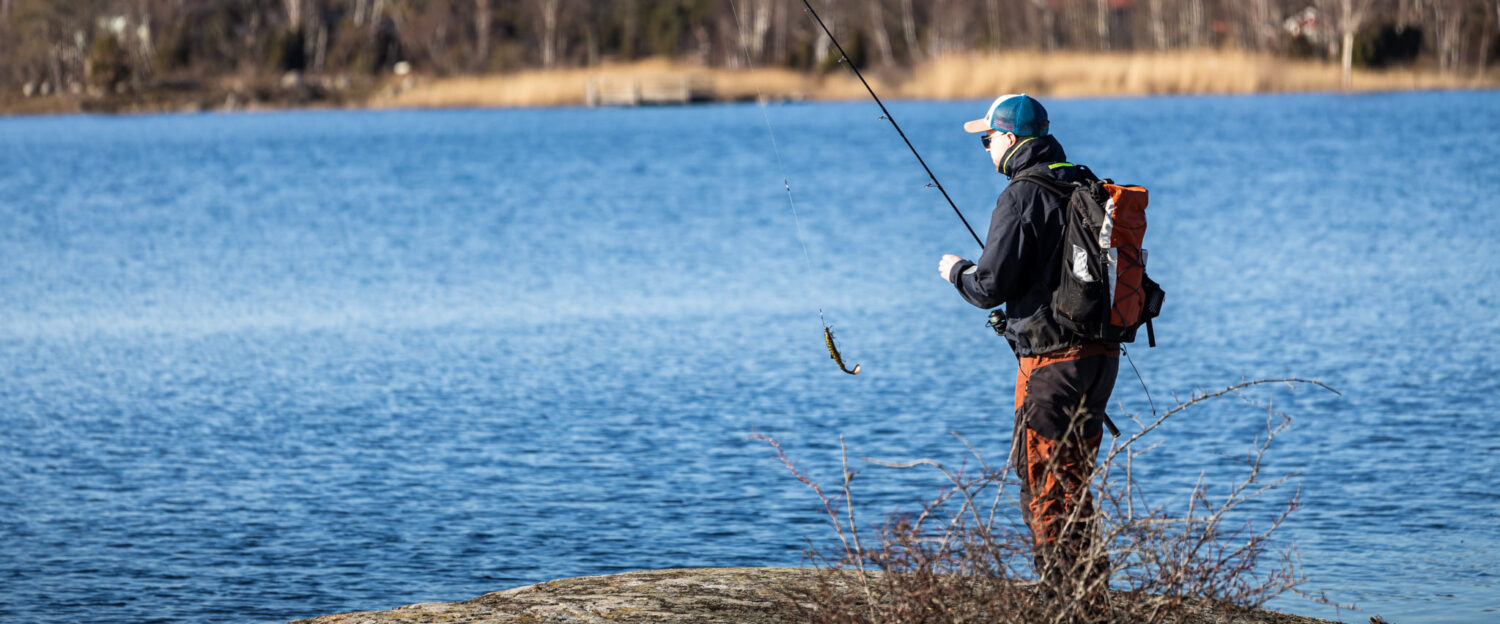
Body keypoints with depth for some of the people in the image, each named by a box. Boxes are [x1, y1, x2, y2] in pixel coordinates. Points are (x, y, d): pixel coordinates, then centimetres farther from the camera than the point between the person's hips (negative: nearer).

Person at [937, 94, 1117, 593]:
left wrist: (956, 271, 7)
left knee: (1043, 486, -1)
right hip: (1101, 355, 8)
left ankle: (1062, 591, 0)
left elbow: (990, 289, -15)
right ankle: (1091, 588, 20)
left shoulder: (1022, 197, -14)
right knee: (1073, 481, 17)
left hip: (1052, 363, -8)